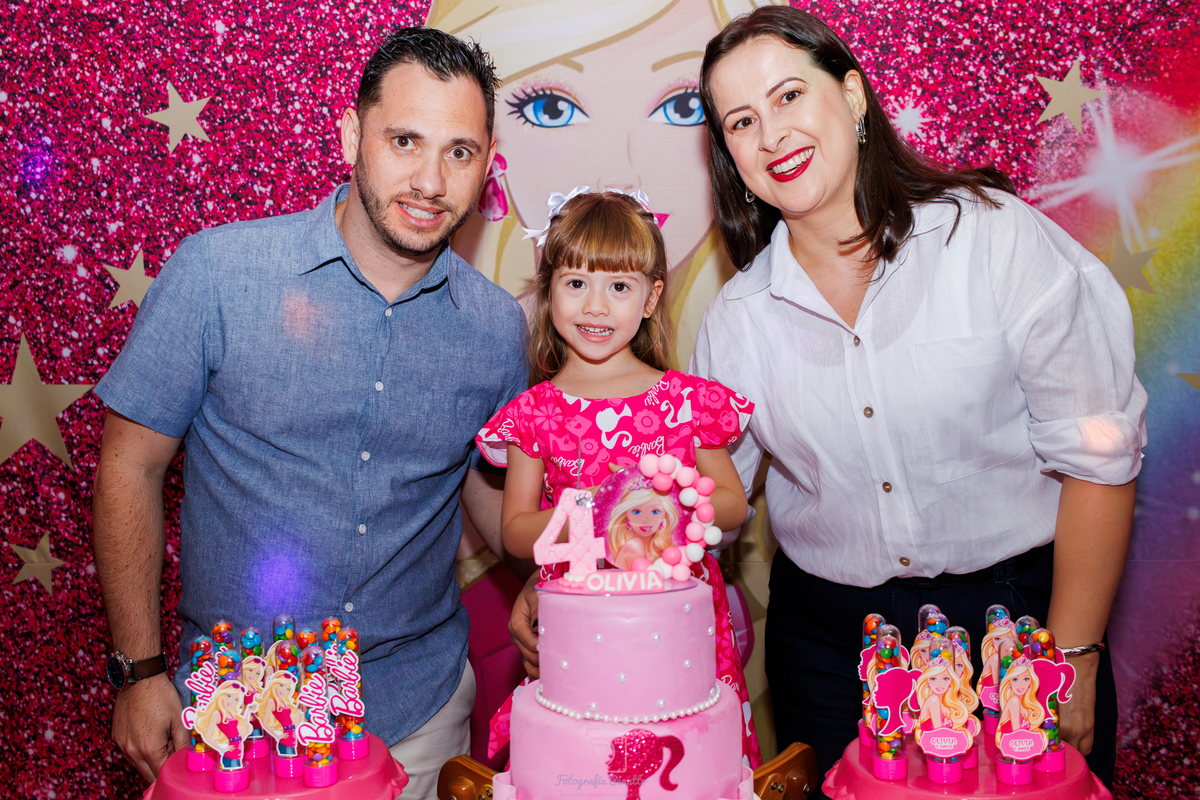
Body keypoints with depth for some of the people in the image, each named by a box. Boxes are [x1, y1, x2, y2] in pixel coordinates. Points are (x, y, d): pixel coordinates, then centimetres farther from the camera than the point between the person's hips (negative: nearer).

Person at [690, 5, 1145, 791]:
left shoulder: (996, 235, -10)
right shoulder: (738, 318, 0)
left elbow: (1098, 455, -9)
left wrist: (1070, 659, -10)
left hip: (1013, 614, -2)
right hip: (825, 638, 3)